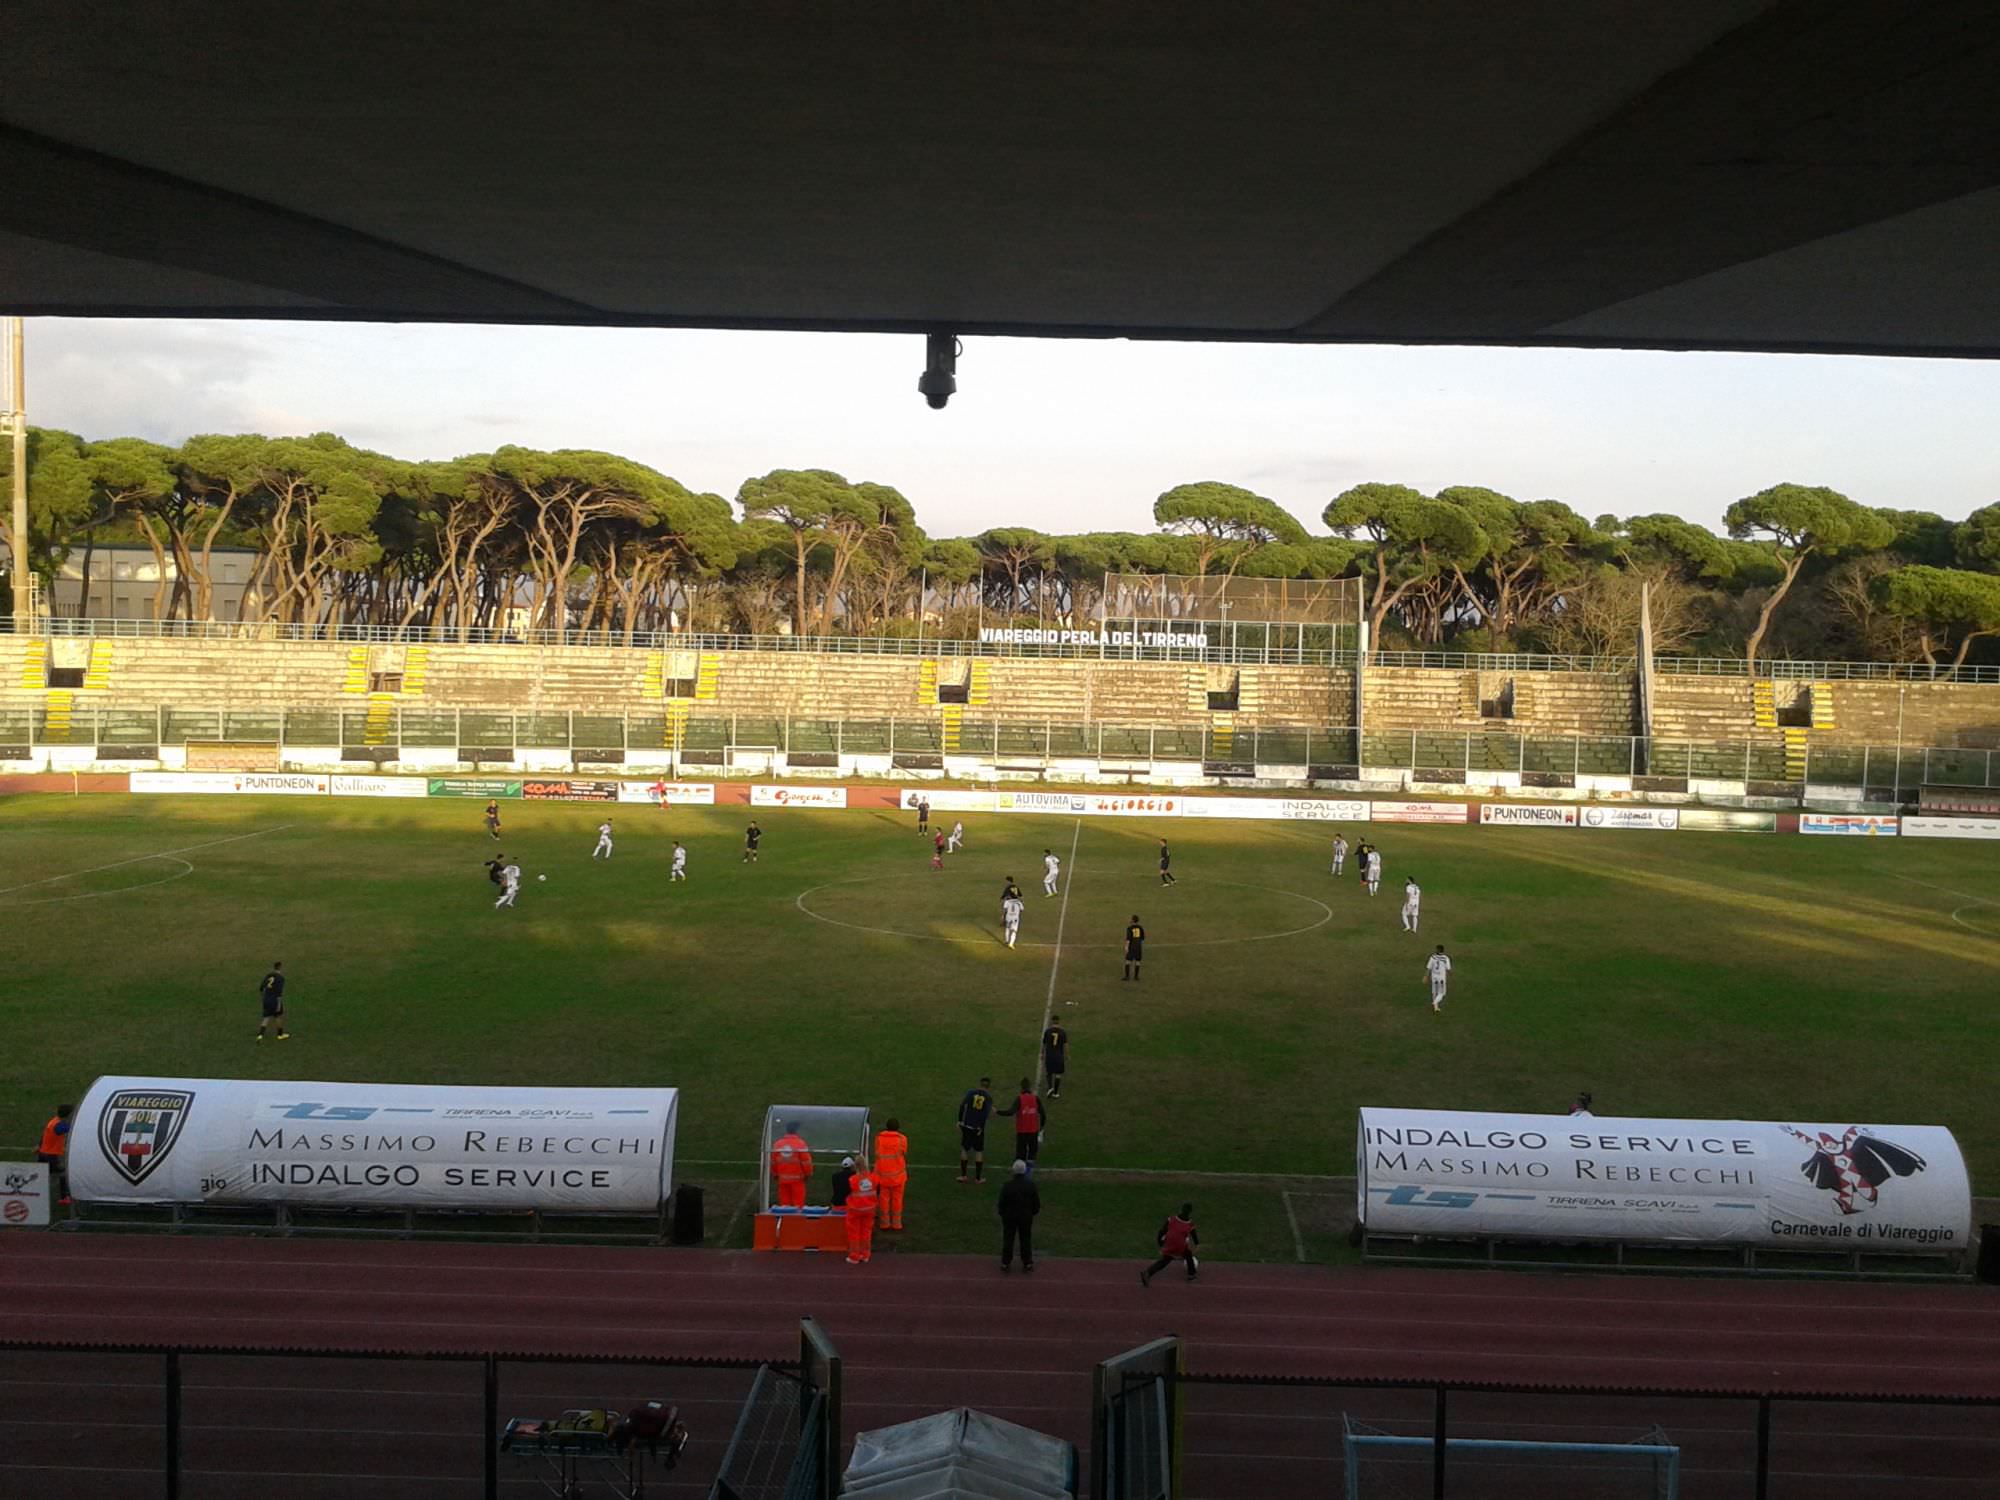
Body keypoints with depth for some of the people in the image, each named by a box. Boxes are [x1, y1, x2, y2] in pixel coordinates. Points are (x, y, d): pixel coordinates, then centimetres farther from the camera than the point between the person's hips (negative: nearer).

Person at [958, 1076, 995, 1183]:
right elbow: (986, 1114, -12)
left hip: (967, 1125, 1)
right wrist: (981, 1127, -8)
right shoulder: (988, 1097, -2)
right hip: (979, 1127, -1)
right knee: (979, 1151, 11)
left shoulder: (971, 1092, 0)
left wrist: (960, 1120, -4)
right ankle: (978, 1177, 15)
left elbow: (963, 1105, -8)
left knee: (965, 1149, 14)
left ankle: (962, 1175, 16)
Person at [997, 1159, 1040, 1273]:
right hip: (1026, 1217, 1)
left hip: (1009, 1217, -1)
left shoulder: (1007, 1186, -16)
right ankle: (1027, 1263, 16)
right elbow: (1037, 1204, -2)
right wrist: (1032, 1212, 14)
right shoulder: (1031, 1186, -10)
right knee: (1026, 1240, 12)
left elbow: (1001, 1204, -8)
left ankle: (1005, 1263, 14)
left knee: (1008, 1239, 10)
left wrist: (1002, 1214, 8)